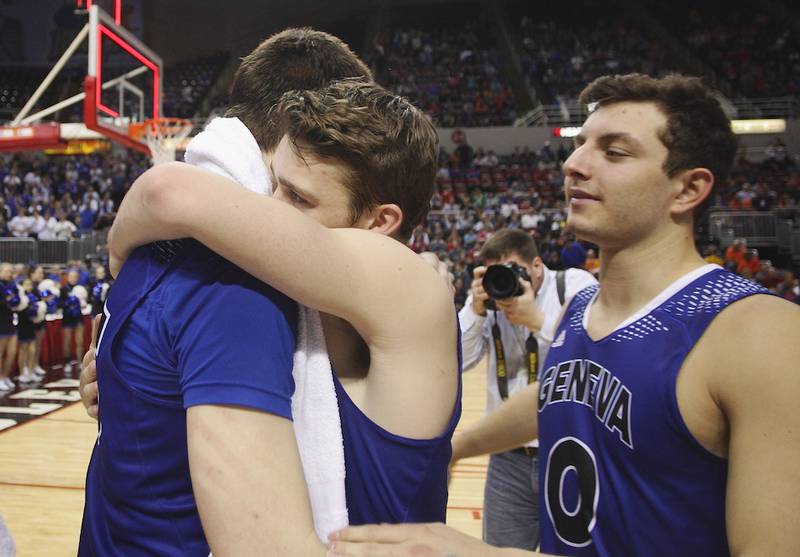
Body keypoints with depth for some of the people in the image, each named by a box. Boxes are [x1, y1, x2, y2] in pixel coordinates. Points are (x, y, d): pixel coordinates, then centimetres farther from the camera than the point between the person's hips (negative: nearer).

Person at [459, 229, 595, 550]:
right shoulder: (487, 298, 3)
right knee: (501, 547, 13)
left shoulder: (577, 285, -7)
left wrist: (538, 321, -21)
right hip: (509, 457, 3)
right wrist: (475, 310, -14)